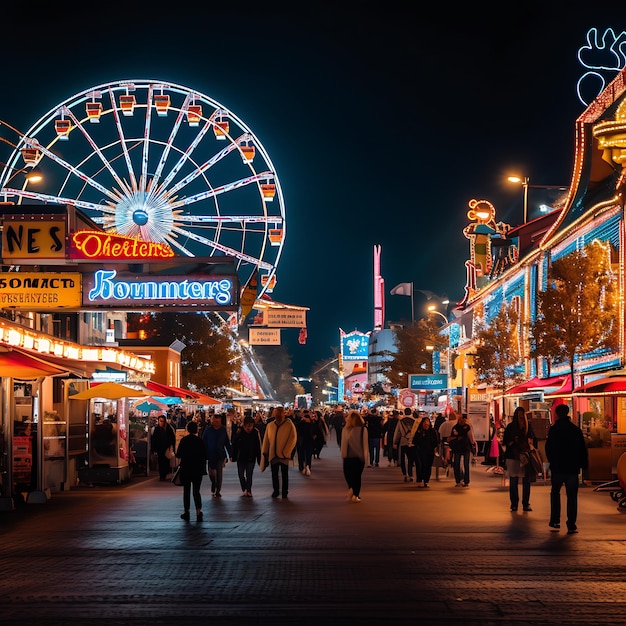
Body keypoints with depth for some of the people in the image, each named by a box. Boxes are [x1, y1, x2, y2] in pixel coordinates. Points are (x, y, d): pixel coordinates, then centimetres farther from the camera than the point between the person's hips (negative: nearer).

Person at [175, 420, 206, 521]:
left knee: (186, 491, 10)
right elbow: (204, 455, -1)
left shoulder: (184, 440, -6)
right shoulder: (199, 441, -4)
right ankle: (198, 511, -12)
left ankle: (186, 512, 11)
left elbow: (178, 455, -7)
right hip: (197, 470, 1)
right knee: (196, 491, 4)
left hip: (186, 469, -1)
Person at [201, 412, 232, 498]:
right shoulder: (208, 430, -4)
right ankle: (213, 483, 33)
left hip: (220, 455, 0)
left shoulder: (223, 430, 0)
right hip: (211, 455, 0)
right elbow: (203, 442, -1)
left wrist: (230, 454, 1)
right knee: (211, 473, 0)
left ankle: (218, 491, 9)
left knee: (219, 474, 0)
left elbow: (227, 443, 3)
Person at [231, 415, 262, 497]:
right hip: (241, 457, 1)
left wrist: (259, 459, -1)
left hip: (251, 458, -1)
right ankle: (244, 489, 24)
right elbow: (234, 445, -3)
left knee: (249, 475, -3)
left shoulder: (256, 432, -10)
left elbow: (258, 447, -2)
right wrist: (234, 457, -3)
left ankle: (248, 490, 6)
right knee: (241, 474, 6)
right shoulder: (239, 432, -11)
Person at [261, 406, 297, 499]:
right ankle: (275, 490, 22)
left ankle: (284, 491, 15)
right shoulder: (270, 425, 6)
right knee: (274, 474, 9)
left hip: (284, 455, -3)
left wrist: (285, 452, -11)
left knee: (284, 474, 6)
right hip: (273, 454, 3)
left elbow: (293, 439, -8)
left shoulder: (289, 425, -6)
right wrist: (265, 452, 6)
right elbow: (266, 439, 10)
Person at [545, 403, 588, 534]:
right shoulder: (576, 430, 1)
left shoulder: (553, 430, -6)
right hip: (572, 468, 1)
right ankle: (571, 525, -2)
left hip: (557, 468, -1)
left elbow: (548, 448, -3)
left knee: (555, 493, 16)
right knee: (572, 496, 4)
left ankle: (555, 521, 12)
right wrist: (583, 464, 9)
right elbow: (583, 449, 2)